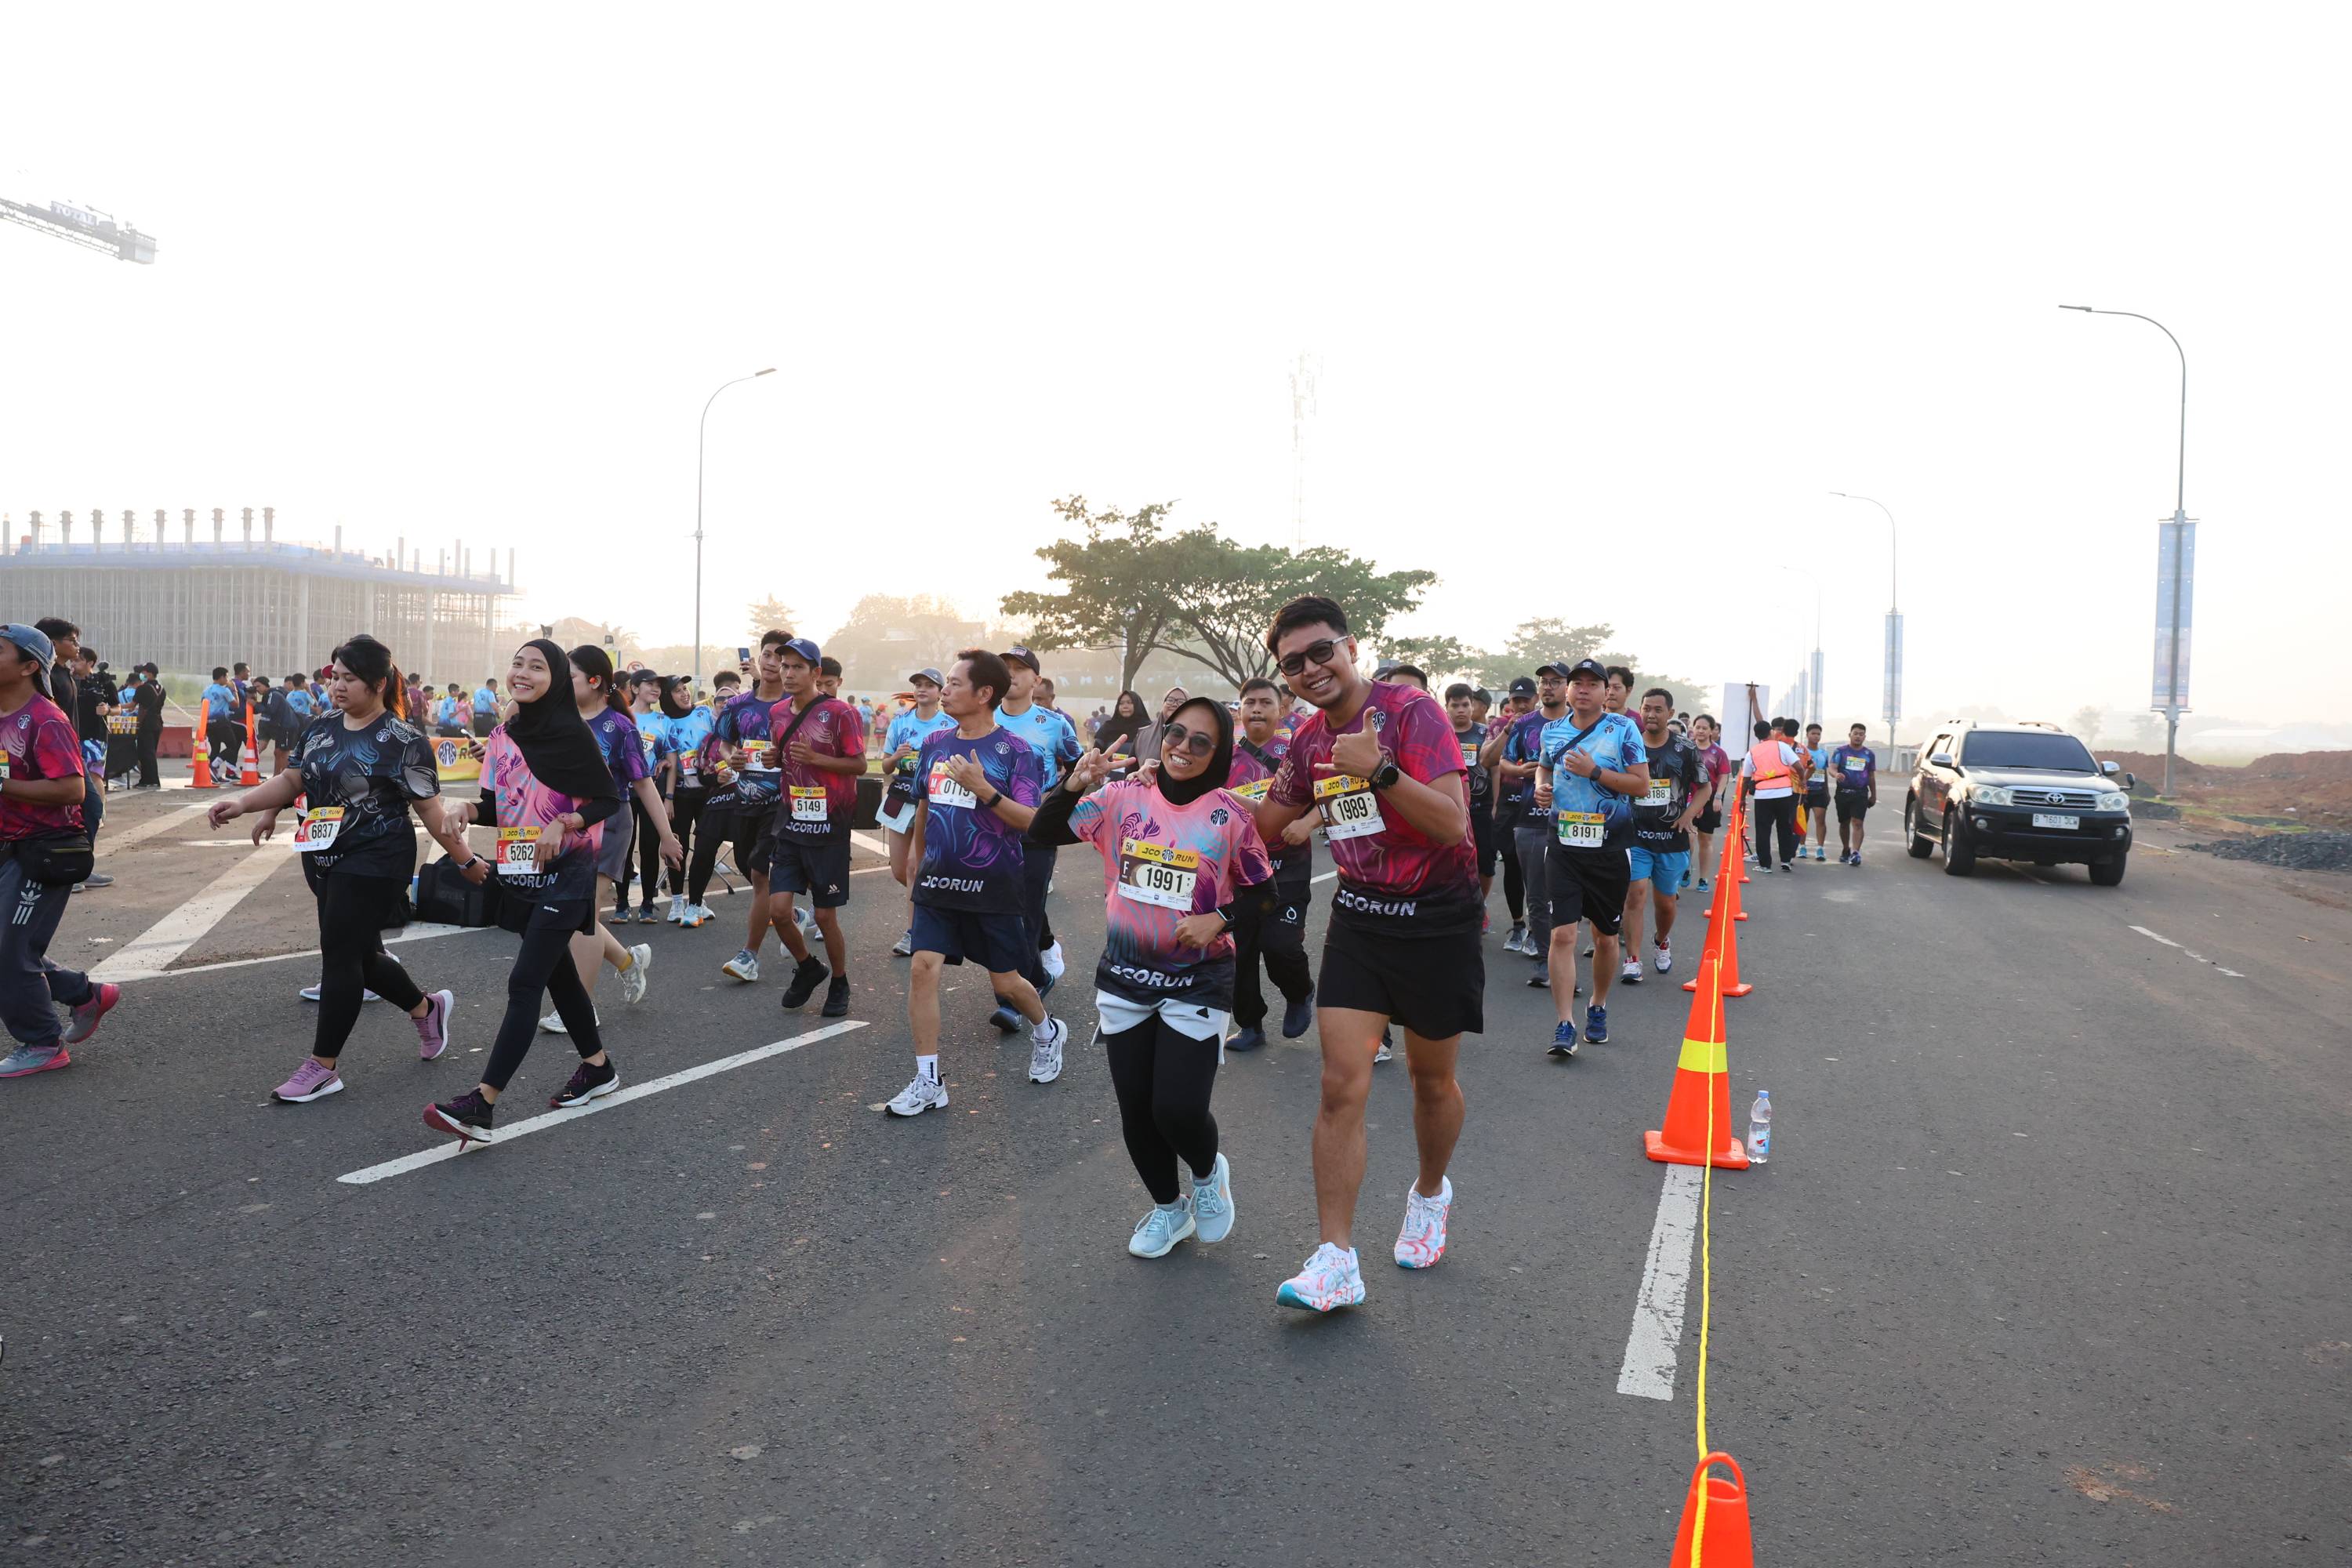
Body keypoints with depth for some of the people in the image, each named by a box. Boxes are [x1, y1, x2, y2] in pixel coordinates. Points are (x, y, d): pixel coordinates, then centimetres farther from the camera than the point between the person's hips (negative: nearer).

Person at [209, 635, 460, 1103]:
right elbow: (291, 780, 10)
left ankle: (322, 1067, 6)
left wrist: (464, 858, -11)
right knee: (361, 956, 14)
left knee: (341, 957, -5)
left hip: (374, 866, -7)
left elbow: (429, 806, -10)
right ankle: (428, 1007, 38)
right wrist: (242, 804, -4)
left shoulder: (403, 741, -12)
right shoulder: (320, 729, 8)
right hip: (324, 861, 7)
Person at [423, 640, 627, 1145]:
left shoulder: (571, 734, -12)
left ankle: (482, 1104, -14)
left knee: (524, 983, -11)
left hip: (565, 872, -7)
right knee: (558, 973, 16)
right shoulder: (503, 736, 7)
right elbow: (497, 804, 13)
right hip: (519, 874, 7)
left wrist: (563, 824, -24)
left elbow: (609, 799, -10)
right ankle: (598, 1067, 33)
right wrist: (465, 810, -7)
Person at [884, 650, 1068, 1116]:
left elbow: (1031, 821, -16)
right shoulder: (934, 745, 6)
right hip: (938, 881, 4)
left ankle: (1047, 1031, 41)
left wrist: (982, 789, -27)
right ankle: (928, 1082, 0)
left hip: (993, 886, -4)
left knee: (1006, 982, 8)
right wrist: (918, 868, 20)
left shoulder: (1014, 752, -10)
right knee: (923, 967, -9)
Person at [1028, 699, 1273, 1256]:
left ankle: (1208, 1173, 26)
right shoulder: (1123, 798, -3)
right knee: (1136, 1109, 12)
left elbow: (1262, 892, 2)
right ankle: (1167, 1206, 38)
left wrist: (1220, 920, -16)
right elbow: (1042, 834, -5)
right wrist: (1074, 786, -21)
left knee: (1178, 1111, -10)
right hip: (1124, 980, 3)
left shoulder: (1229, 814, -7)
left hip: (1197, 984, -3)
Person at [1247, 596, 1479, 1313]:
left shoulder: (1411, 711, -17)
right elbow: (1265, 825, 18)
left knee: (1432, 1079, 13)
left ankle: (1430, 1193, 43)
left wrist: (1379, 769, -34)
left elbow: (1453, 825, -26)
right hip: (1359, 915, 4)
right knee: (1342, 1084, -6)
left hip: (1437, 920, -4)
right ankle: (1335, 1261, -1)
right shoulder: (1308, 739, 3)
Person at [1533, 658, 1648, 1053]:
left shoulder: (1623, 729, -3)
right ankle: (1564, 1025, -6)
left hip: (1609, 848, -1)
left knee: (1605, 936, 11)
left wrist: (1594, 771, -17)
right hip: (1564, 847, 1)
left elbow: (1642, 785, -7)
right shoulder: (1553, 730, 7)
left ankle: (1597, 1009, 33)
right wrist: (1541, 786, 4)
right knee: (1563, 934, -9)